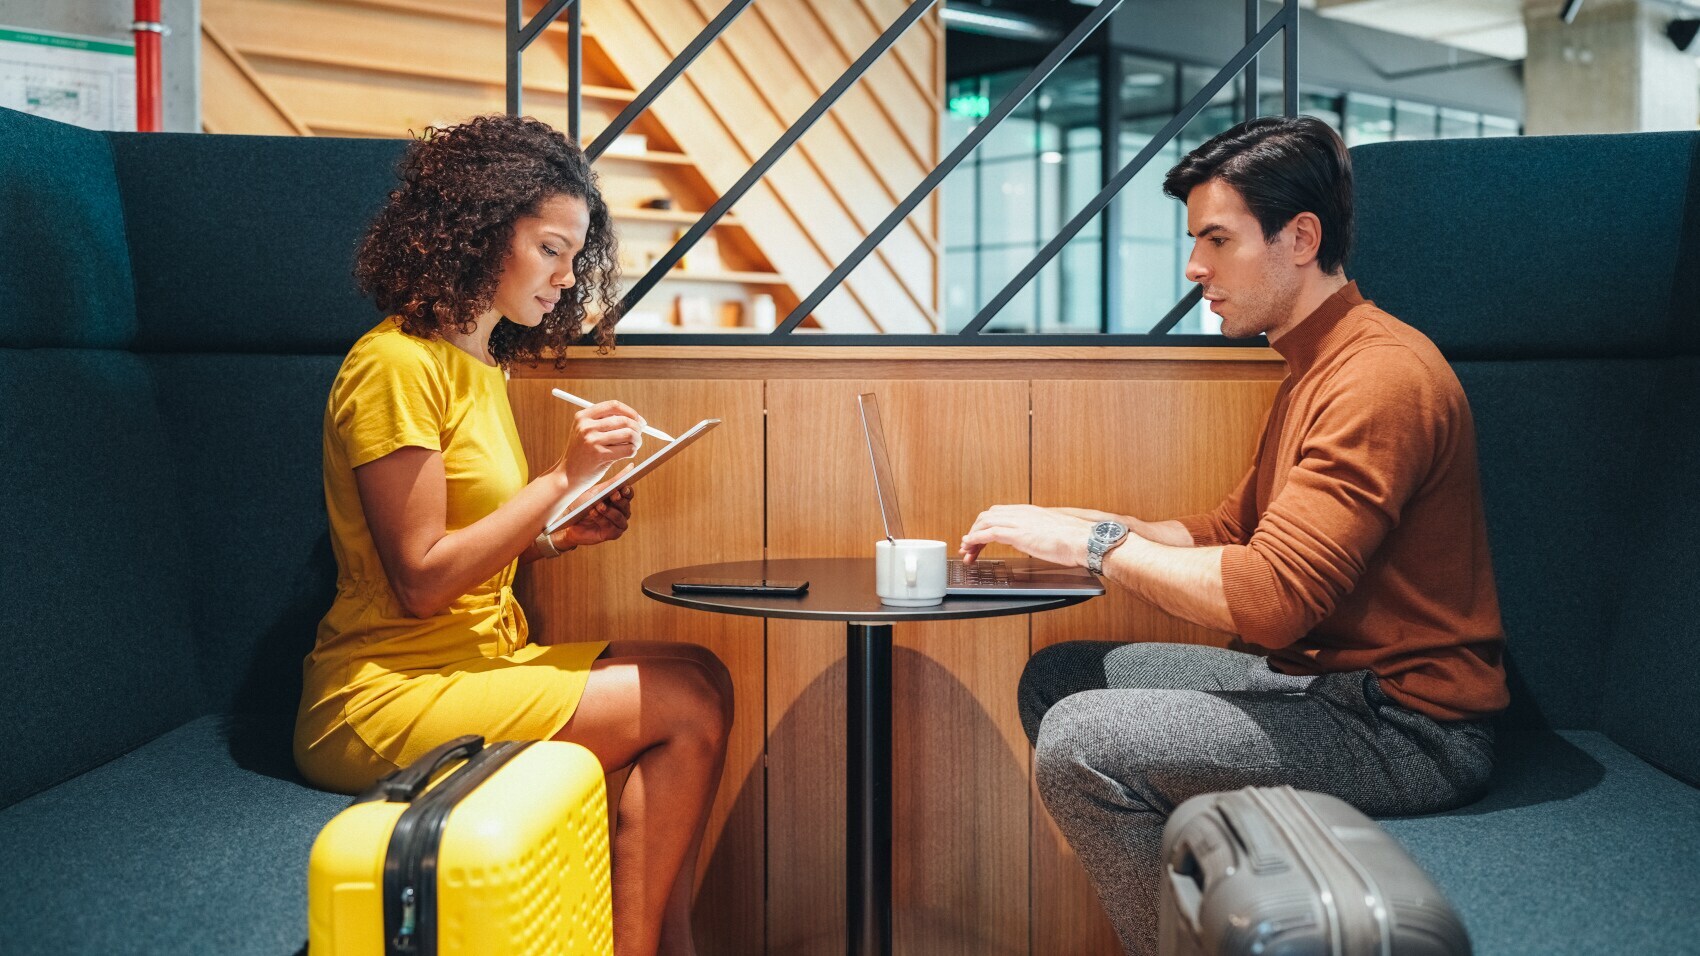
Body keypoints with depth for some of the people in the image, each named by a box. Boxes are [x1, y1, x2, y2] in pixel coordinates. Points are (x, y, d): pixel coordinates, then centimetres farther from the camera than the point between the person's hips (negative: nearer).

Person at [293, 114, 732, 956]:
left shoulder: (482, 364, 15)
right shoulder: (396, 365, -13)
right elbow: (419, 580, -16)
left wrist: (559, 537, 0)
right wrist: (561, 481, -18)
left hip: (481, 658, 9)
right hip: (388, 694, -8)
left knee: (697, 680, -9)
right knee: (690, 703, -16)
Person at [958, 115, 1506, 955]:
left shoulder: (1382, 376, -20)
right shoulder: (1311, 370, 14)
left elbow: (1273, 595, -28)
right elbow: (1229, 532, 15)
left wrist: (1095, 542, -17)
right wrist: (1075, 525, 1)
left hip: (1404, 723, -10)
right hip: (1316, 679, 10)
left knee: (1080, 742, -21)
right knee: (1057, 677, 10)